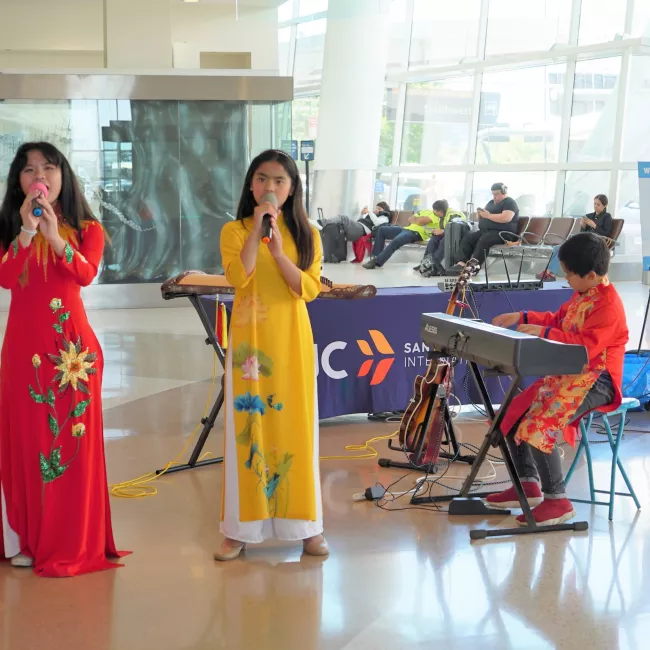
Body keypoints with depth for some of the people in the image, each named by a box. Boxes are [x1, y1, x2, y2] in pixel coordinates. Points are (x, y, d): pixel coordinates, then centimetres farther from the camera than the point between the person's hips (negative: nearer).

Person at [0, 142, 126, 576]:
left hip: (72, 343, 0)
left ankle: (72, 543, 11)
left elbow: (86, 274, -14)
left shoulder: (86, 228, 6)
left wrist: (54, 236, -25)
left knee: (74, 438, 2)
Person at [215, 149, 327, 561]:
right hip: (250, 339, -1)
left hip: (292, 342, 1)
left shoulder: (306, 234, 5)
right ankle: (242, 528, 7)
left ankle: (306, 525, 12)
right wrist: (256, 228, -17)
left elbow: (310, 289, -6)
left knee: (295, 426, 4)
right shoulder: (235, 230, 2)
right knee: (248, 426, 1)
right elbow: (238, 277, -16)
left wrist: (279, 251, -16)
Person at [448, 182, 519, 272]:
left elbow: (506, 218, -21)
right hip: (486, 231, 9)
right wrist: (480, 214, 2)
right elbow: (484, 218, 27)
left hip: (503, 232, -9)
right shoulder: (491, 203, 24)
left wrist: (488, 215, -17)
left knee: (483, 240, -35)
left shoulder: (510, 203, -3)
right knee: (468, 237, -14)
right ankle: (461, 263, -29)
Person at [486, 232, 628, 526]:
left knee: (538, 425, -27)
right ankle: (528, 484, 14)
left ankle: (557, 500, -16)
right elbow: (558, 319, 27)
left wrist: (545, 333, -27)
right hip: (567, 374, 11)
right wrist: (523, 318, 17)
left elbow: (586, 345, -27)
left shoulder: (608, 306, -18)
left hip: (594, 381, -11)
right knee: (511, 413, 6)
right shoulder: (581, 296, 13)